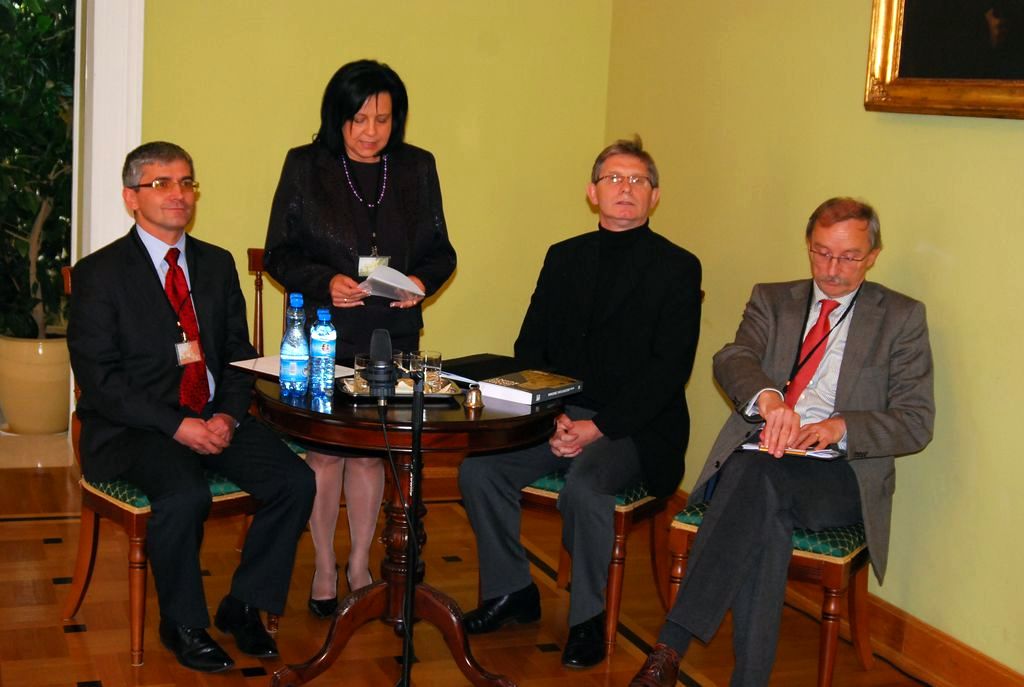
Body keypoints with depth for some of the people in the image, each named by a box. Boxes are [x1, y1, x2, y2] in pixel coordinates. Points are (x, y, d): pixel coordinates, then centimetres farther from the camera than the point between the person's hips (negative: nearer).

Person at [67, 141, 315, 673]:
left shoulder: (217, 264, 13)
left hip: (214, 419, 5)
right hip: (135, 428, -5)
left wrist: (229, 415, -7)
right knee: (185, 495, -34)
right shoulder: (99, 274, -3)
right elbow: (98, 379, -10)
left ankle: (243, 605, 3)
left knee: (296, 481, -17)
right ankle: (182, 624, -7)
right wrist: (177, 426, -20)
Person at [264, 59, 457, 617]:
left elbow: (440, 251, 9)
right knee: (324, 450, 3)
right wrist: (324, 283, -18)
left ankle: (360, 565, 24)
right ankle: (325, 567, 20)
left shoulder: (418, 168, 6)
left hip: (392, 334, 2)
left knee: (370, 450, 8)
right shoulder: (305, 167, -1)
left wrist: (422, 281, -12)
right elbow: (280, 253, -1)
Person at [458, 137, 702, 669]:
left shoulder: (677, 268, -1)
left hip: (634, 429, -5)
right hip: (559, 417, 5)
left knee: (583, 488, -32)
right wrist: (551, 418, -7)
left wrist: (599, 426, -18)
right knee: (477, 468, -16)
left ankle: (589, 618, -11)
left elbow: (669, 368, -10)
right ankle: (512, 591, 3)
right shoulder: (563, 257, 14)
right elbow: (529, 348, 10)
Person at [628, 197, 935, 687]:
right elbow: (731, 360, -3)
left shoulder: (902, 318, 11)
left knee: (759, 477, -35)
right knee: (767, 523, -35)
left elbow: (916, 423, 2)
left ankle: (671, 646, -38)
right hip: (759, 456, 2)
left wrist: (840, 427, -17)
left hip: (841, 472, -2)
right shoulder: (772, 300, 17)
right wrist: (767, 398, -27)